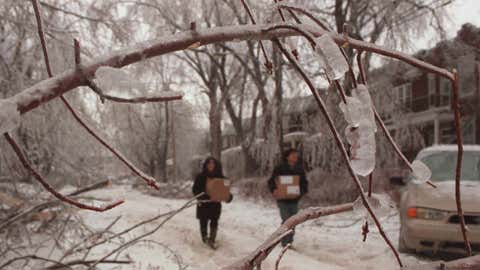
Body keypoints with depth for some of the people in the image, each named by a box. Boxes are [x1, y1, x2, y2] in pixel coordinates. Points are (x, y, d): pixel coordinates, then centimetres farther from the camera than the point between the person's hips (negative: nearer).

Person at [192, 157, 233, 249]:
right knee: (203, 222, 9)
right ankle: (204, 237, 30)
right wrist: (202, 196, -28)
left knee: (214, 222, 4)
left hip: (216, 204, 2)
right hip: (203, 204, -2)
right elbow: (195, 189, -10)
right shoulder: (201, 176, -8)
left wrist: (228, 196, -10)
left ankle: (211, 240, 16)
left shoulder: (220, 177, 1)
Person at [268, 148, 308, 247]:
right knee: (286, 221, -10)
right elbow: (271, 181, 0)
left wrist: (304, 190, -5)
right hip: (283, 200, -4)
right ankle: (284, 243, -1)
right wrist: (273, 190, -18)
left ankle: (290, 241, 23)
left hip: (294, 200, 5)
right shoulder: (280, 168, -6)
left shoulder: (300, 169, 6)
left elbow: (304, 182, 14)